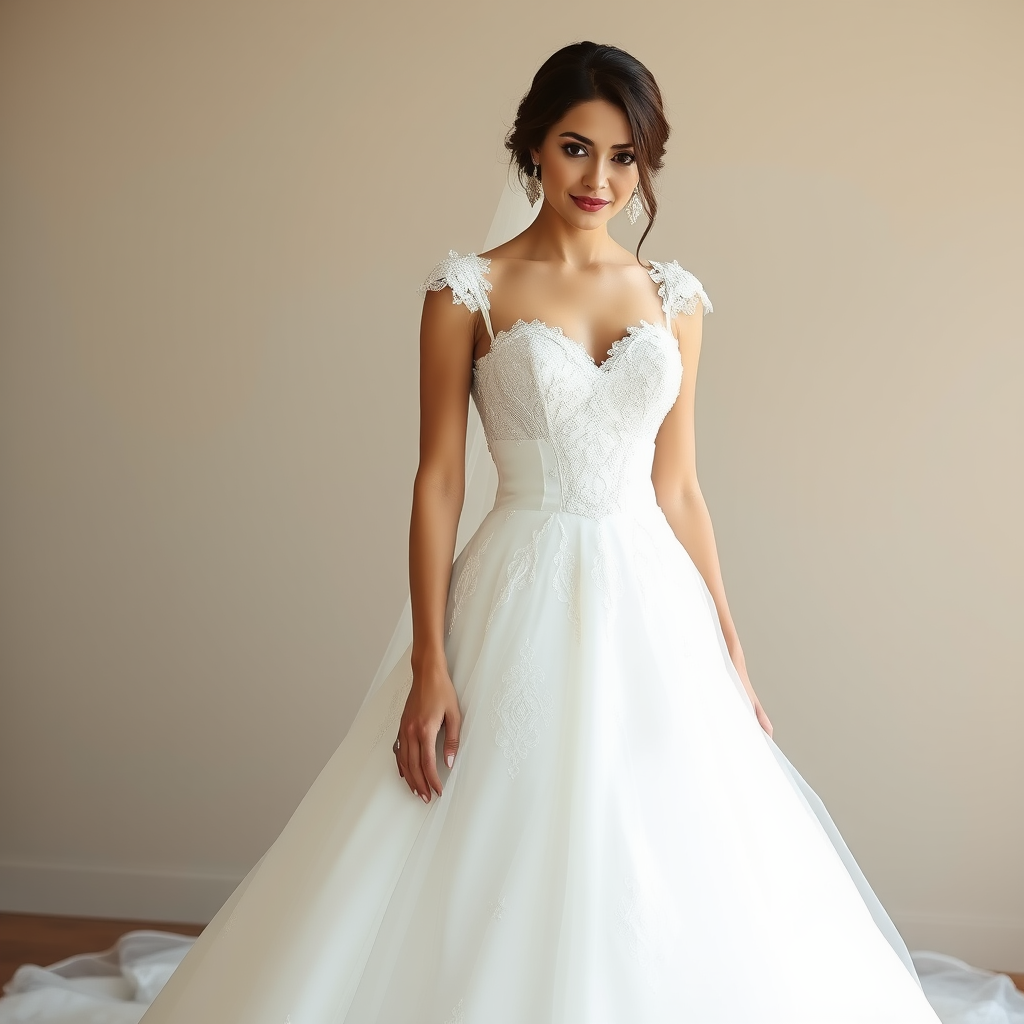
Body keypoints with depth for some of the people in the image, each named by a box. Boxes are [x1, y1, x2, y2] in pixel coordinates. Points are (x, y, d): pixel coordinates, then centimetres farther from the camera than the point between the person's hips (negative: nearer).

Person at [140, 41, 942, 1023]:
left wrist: (730, 652, 8)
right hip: (524, 603, -3)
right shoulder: (467, 288, -2)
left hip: (653, 604, 4)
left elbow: (678, 484, 11)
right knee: (502, 884, 2)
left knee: (670, 889, 8)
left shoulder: (673, 296, 8)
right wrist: (429, 666, -11)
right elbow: (438, 479, -5)